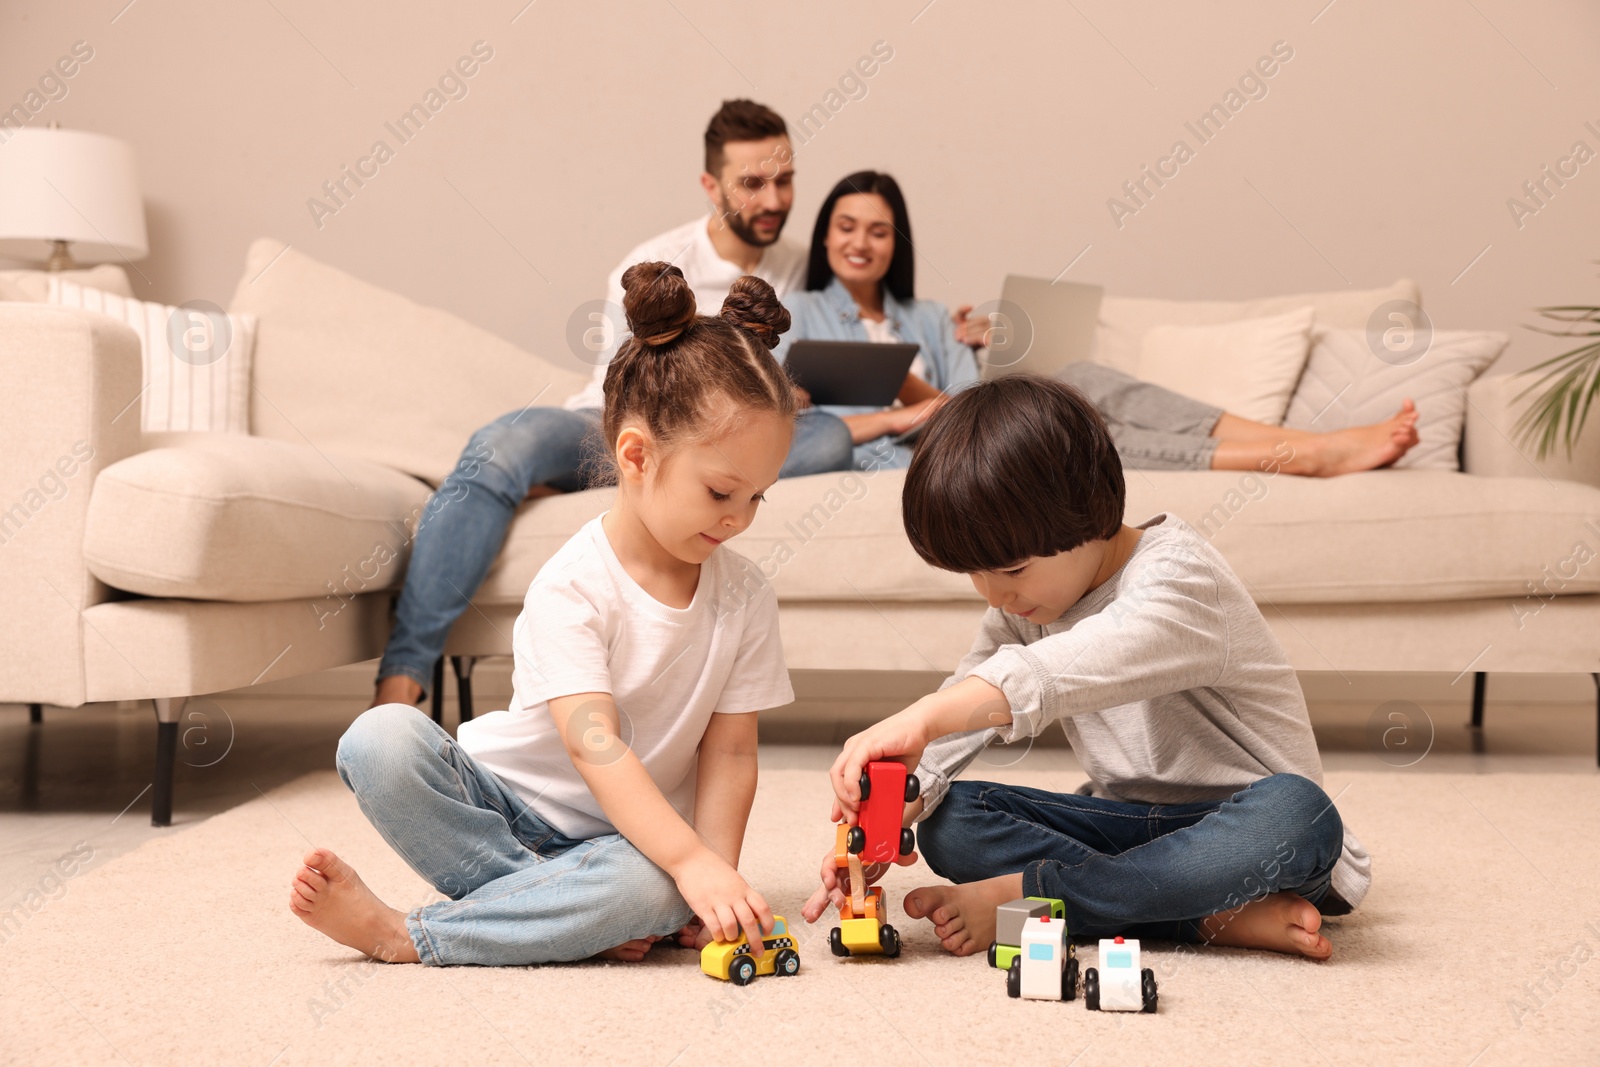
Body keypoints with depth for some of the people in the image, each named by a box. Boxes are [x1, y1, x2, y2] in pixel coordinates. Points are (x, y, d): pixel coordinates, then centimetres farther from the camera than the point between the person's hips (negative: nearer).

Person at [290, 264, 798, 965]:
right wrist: (693, 863, -37)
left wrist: (715, 877, -15)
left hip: (634, 835, 2)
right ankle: (567, 911, -27)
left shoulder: (744, 596, -3)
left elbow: (730, 752, -2)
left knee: (646, 891, -36)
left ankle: (401, 936, -23)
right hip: (505, 801, -2)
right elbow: (594, 746, -29)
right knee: (380, 739, -29)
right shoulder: (570, 586, -18)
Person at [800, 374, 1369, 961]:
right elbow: (955, 713, -1)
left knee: (1296, 815, -39)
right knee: (946, 824, -15)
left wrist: (921, 717, -53)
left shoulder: (1178, 579, -22)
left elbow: (1068, 669, -42)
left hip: (1232, 825, -6)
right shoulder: (1022, 604, 4)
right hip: (1128, 820, 6)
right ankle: (1215, 916, -25)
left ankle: (1016, 894, -31)